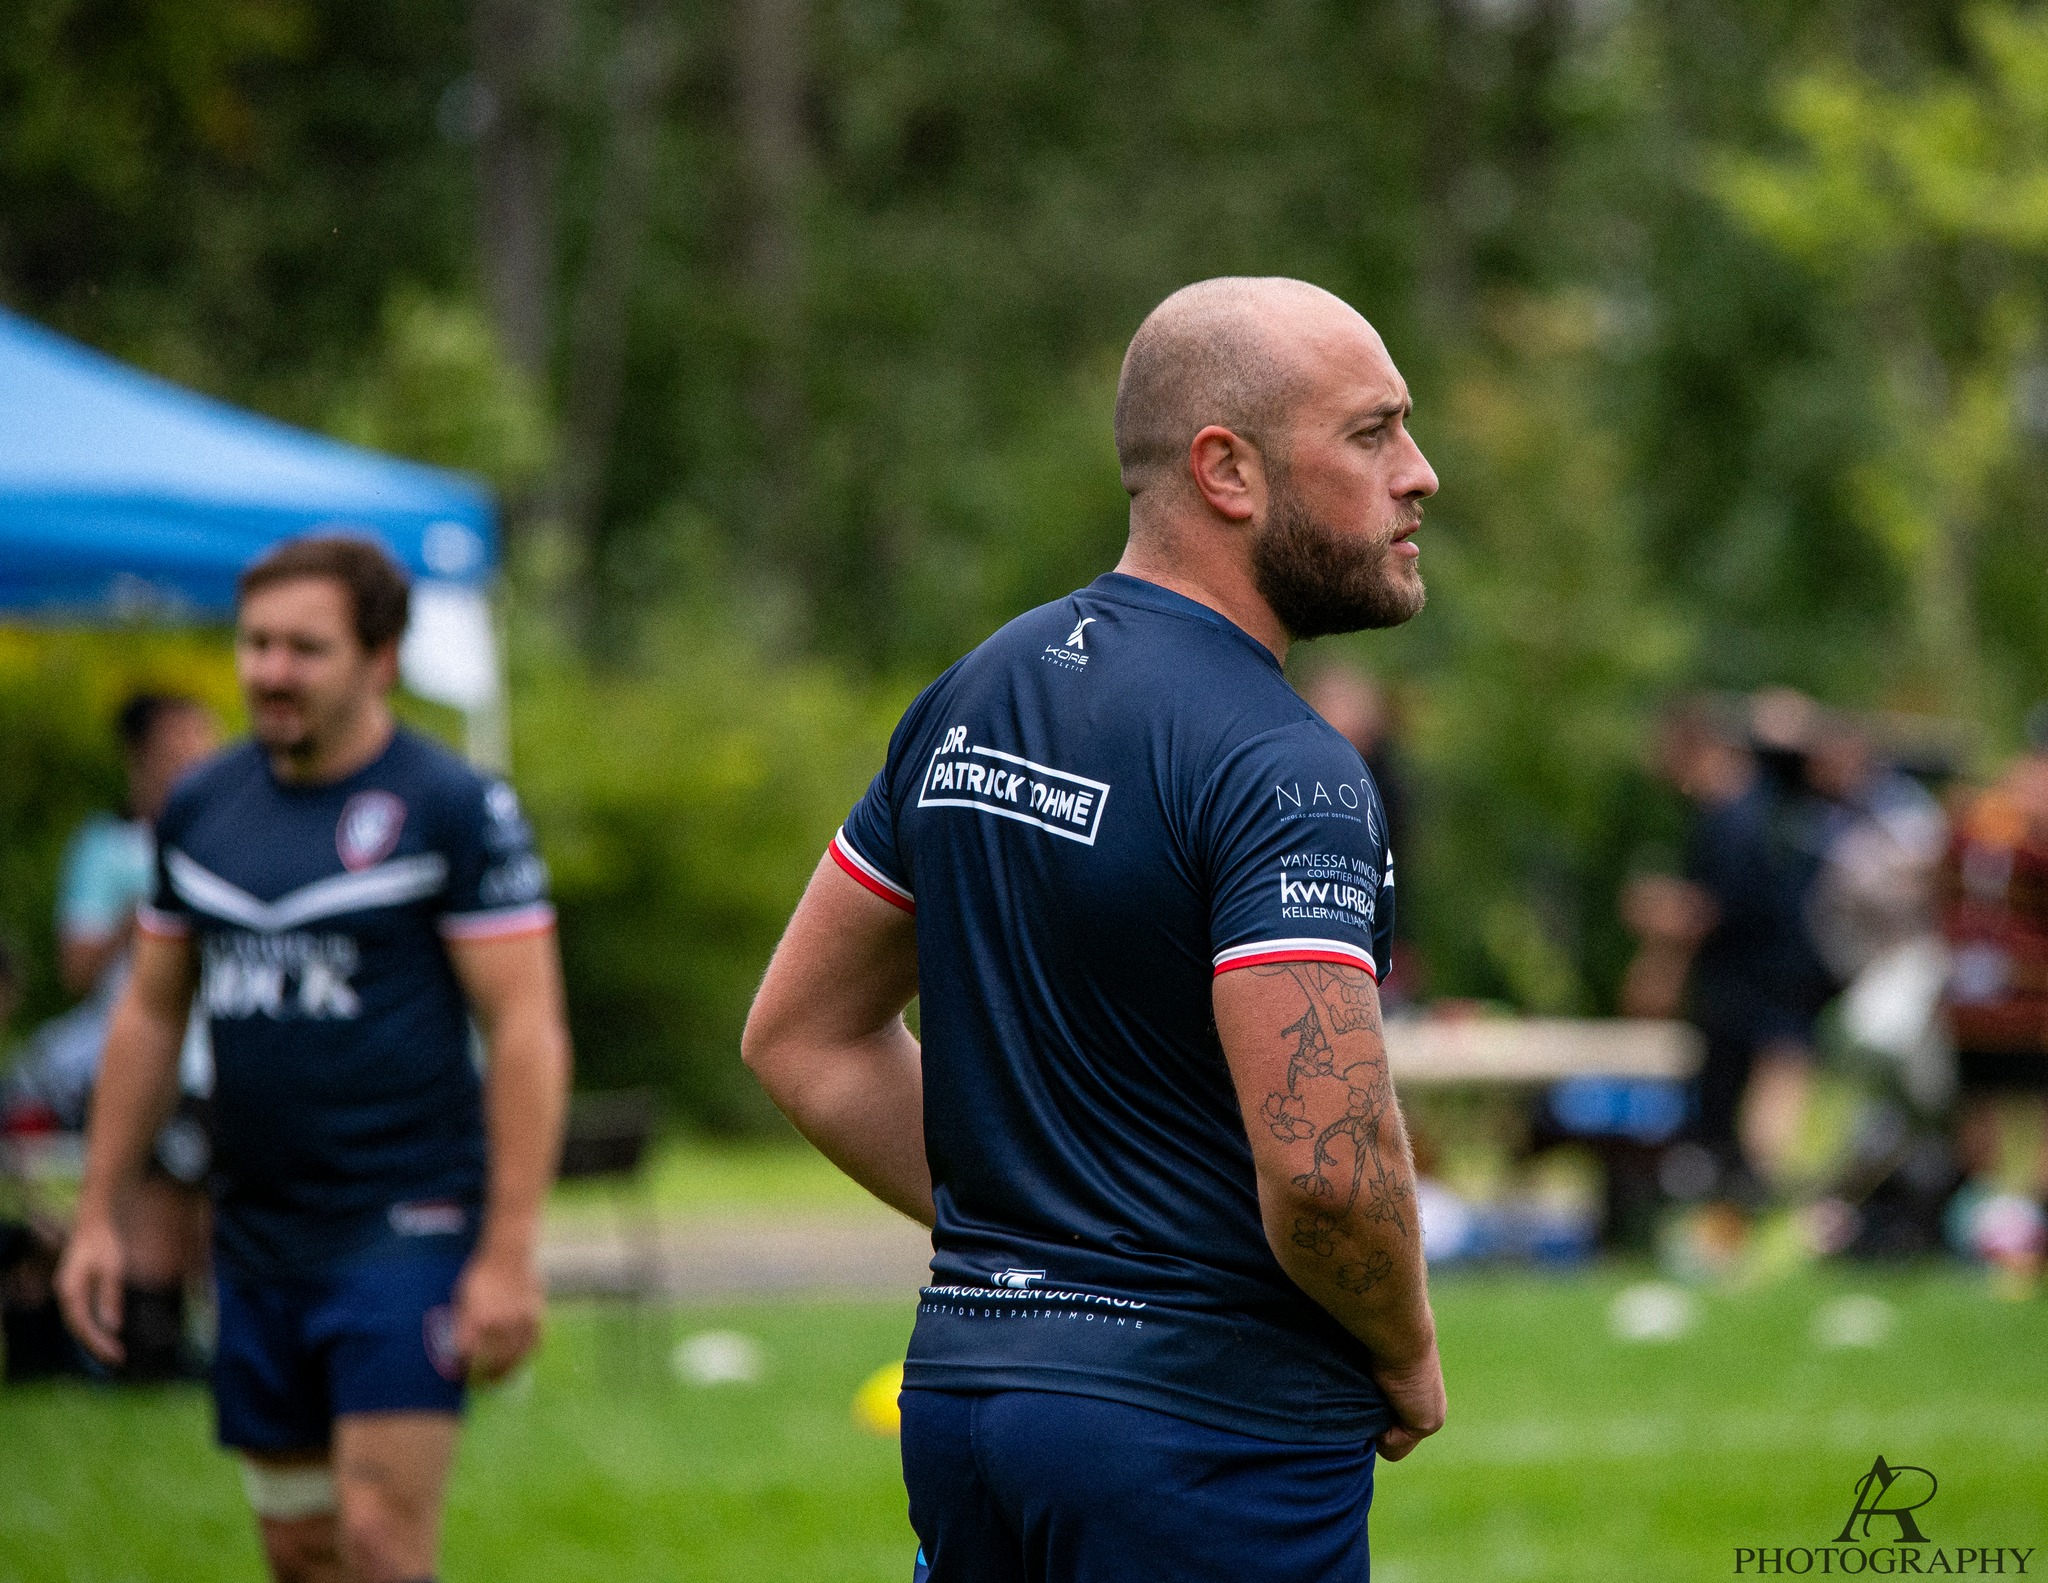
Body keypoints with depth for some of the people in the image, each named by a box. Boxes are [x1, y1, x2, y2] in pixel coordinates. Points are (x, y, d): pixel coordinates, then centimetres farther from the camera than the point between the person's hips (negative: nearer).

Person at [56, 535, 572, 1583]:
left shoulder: (456, 810, -8)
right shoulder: (199, 809, 10)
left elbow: (529, 1034, -11)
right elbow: (149, 1015, 18)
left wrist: (507, 1255, -17)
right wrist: (98, 1216, 13)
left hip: (407, 1229, -6)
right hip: (256, 1240, 6)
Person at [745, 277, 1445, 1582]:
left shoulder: (973, 698, 10)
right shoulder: (1283, 771, -16)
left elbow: (800, 1033, 17)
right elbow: (1322, 1166, -26)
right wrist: (1409, 1357, -7)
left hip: (964, 1378, 8)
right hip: (1215, 1432, -8)